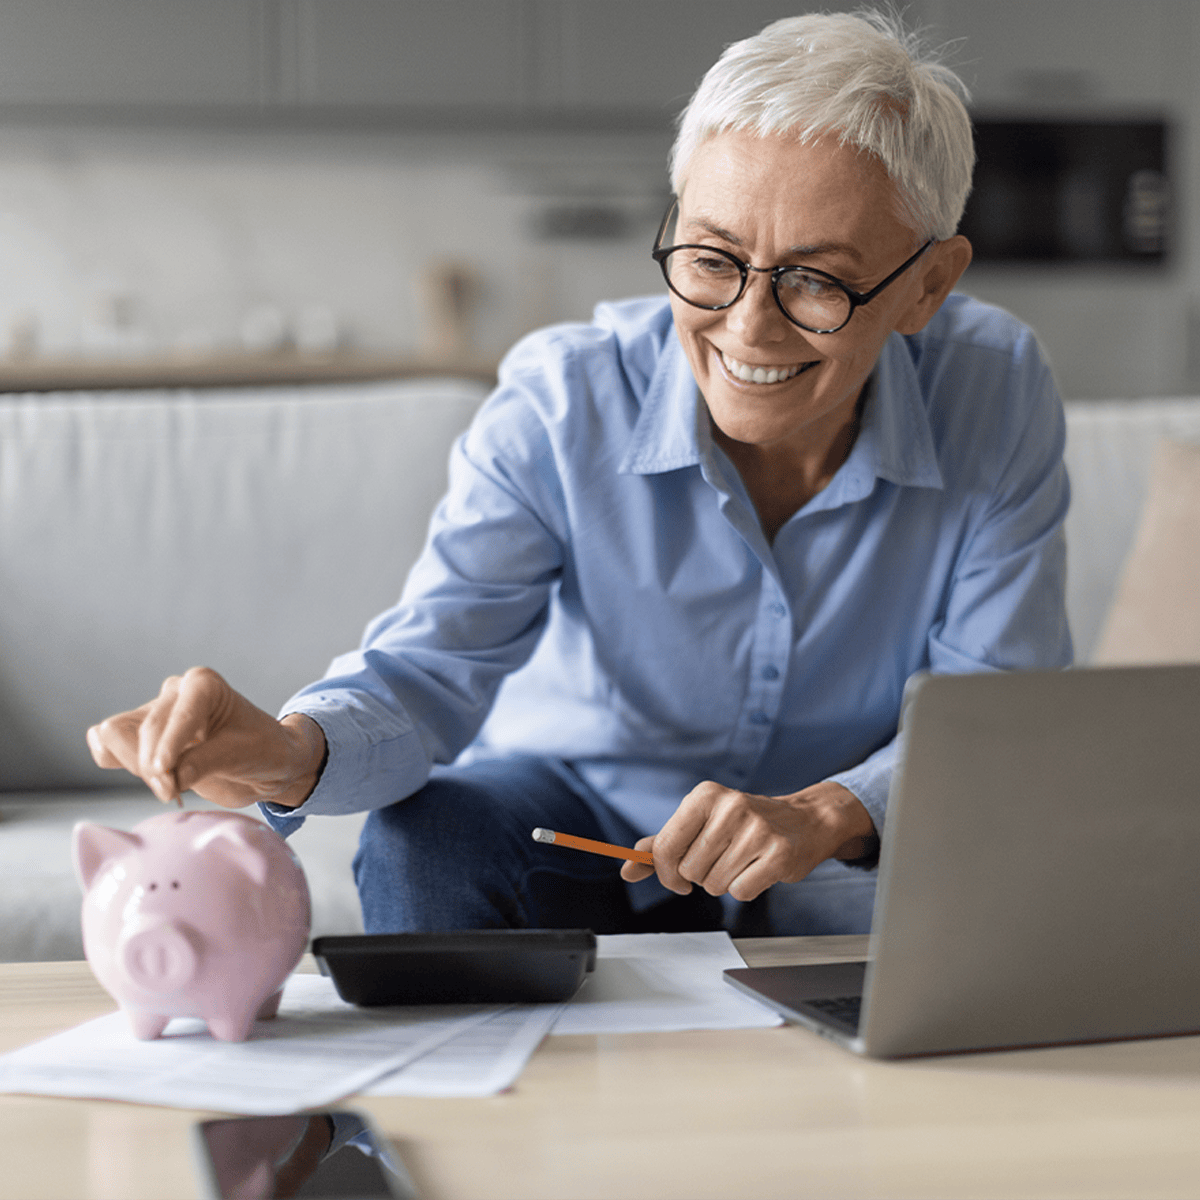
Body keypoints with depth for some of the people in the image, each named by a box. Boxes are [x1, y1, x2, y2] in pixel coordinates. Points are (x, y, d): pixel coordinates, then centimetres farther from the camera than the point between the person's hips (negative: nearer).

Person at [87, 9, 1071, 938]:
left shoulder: (998, 396, -19)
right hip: (574, 806, 0)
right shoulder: (559, 404, -19)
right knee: (426, 837, -31)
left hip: (852, 858, 1)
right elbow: (434, 664, -25)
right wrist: (293, 752, -48)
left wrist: (829, 814, -38)